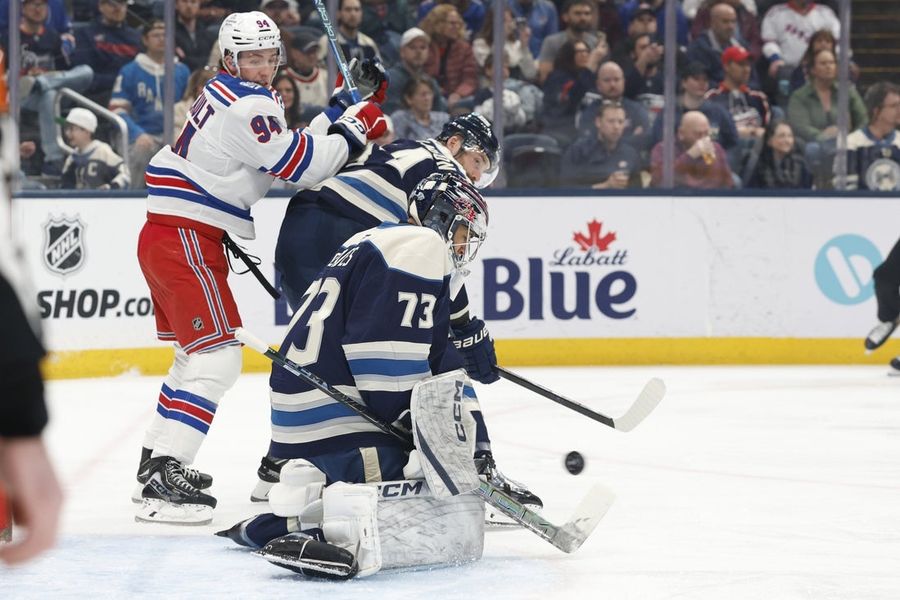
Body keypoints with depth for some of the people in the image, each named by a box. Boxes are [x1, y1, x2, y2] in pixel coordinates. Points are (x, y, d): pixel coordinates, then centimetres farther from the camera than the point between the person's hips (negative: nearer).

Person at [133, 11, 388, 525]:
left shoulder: (236, 96, 17)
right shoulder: (247, 106, -15)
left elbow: (296, 152, 19)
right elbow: (302, 166, -17)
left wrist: (343, 107, 13)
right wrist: (357, 128, -6)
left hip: (166, 240, 11)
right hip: (184, 241, -11)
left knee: (198, 352, 23)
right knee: (217, 357, -14)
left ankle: (157, 456, 31)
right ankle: (162, 482, -22)